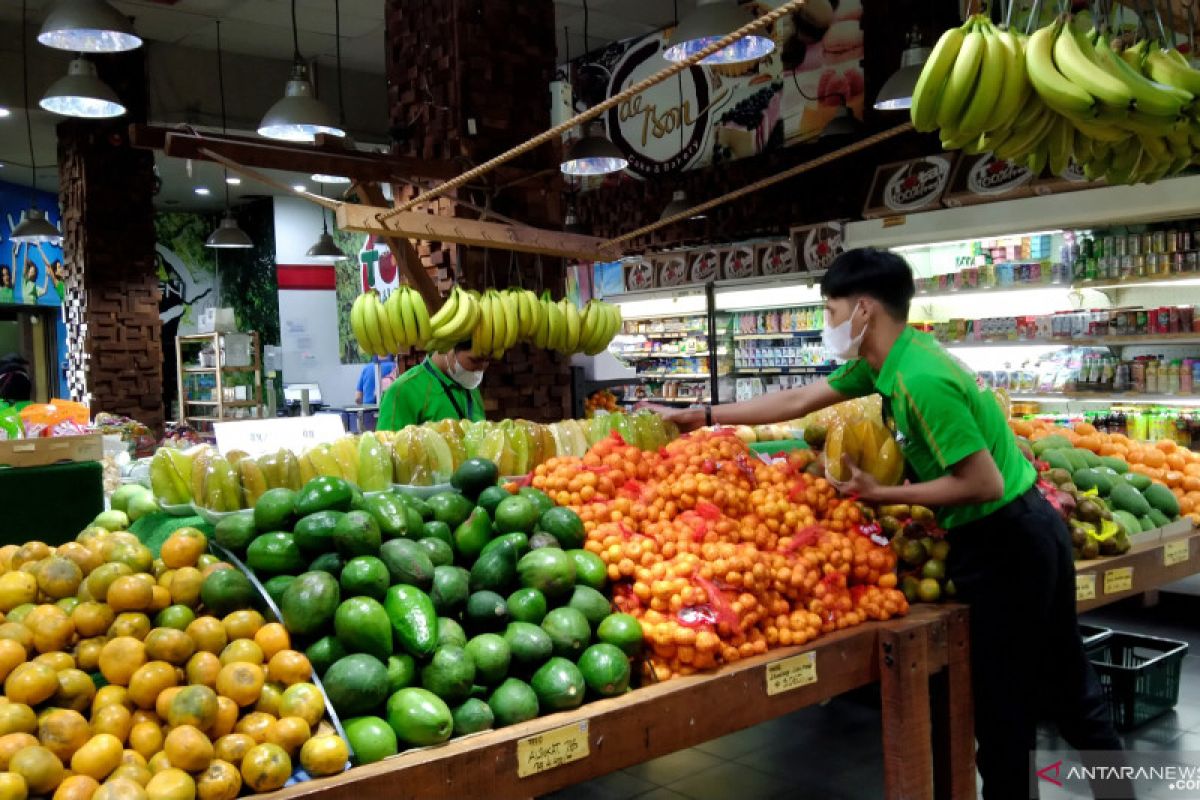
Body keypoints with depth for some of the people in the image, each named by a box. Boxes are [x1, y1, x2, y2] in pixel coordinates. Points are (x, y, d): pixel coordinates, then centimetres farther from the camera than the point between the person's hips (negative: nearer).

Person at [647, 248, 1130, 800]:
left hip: (1004, 545, -9)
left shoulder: (920, 380, -25)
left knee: (1004, 708, 4)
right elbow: (796, 402, 11)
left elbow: (985, 483, -24)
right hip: (1023, 532, 9)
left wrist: (881, 495, -16)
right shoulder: (883, 361, 4)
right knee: (1066, 687, 20)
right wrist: (702, 416, 13)